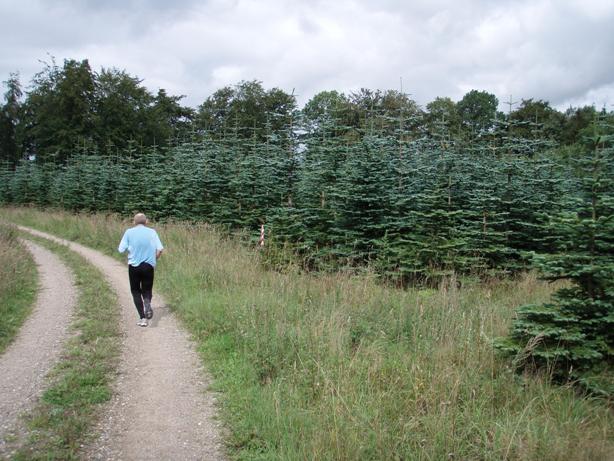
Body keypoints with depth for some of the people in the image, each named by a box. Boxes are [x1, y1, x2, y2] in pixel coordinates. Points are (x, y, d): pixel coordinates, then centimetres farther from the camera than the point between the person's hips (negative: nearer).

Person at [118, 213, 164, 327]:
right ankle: (147, 304, -20)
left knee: (136, 291, 12)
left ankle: (143, 318, 2)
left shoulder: (129, 232, -1)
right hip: (149, 266, 1)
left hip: (134, 265, -1)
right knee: (147, 290, 14)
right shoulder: (152, 232, 1)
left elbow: (121, 250, -4)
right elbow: (160, 249, -6)